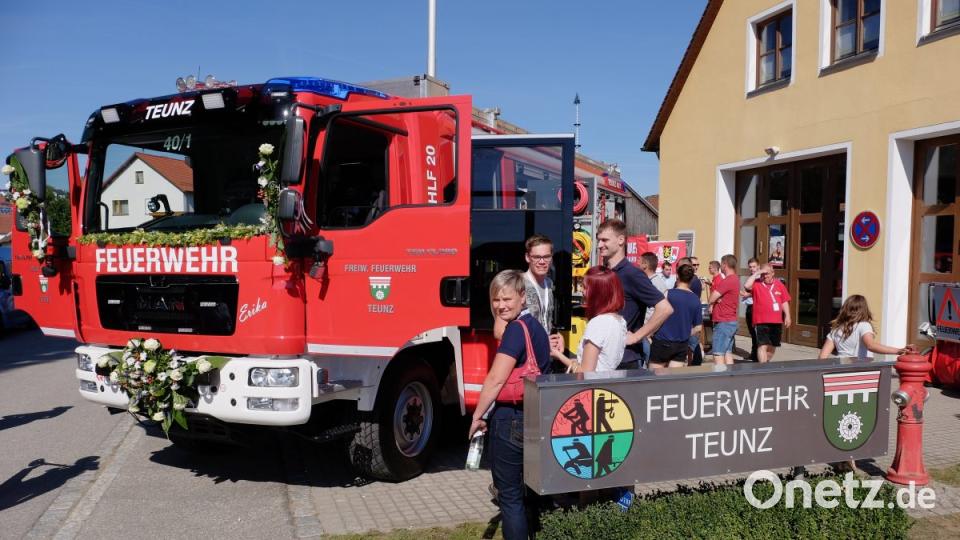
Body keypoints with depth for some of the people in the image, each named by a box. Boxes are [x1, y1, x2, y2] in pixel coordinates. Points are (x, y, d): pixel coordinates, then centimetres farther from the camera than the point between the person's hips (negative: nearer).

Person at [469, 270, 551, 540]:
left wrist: (477, 417, -11)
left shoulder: (516, 329, -16)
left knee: (509, 495, 3)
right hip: (535, 418, 9)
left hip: (511, 419, -9)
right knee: (528, 489, 20)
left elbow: (495, 380, -18)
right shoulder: (535, 326, 12)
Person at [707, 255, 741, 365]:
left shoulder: (727, 281, -18)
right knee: (728, 352, 11)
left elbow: (711, 299, -16)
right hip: (731, 321, 10)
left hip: (723, 323, -10)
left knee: (718, 354, -8)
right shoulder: (735, 280, 14)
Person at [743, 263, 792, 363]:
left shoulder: (779, 284, 8)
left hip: (776, 321, 5)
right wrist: (756, 273, -19)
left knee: (772, 346, 18)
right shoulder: (756, 284, -3)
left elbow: (784, 301, 10)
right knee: (763, 346, -12)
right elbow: (746, 286, -25)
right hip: (761, 322, -5)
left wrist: (787, 316, 3)